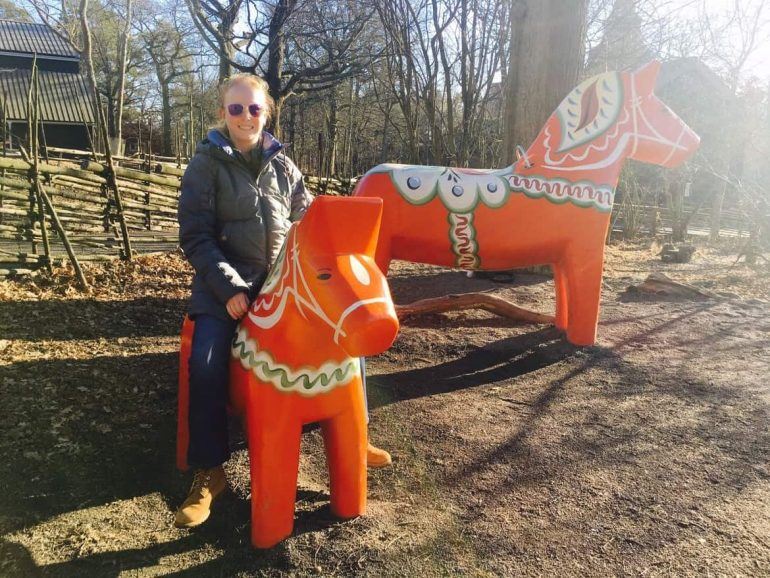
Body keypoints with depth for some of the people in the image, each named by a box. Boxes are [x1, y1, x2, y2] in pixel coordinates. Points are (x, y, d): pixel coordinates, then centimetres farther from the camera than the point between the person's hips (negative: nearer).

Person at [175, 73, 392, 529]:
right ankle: (210, 472, -4)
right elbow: (195, 238, -5)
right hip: (227, 285, -3)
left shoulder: (281, 163, 11)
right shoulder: (207, 164, 0)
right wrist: (229, 288, -18)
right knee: (207, 362, -24)